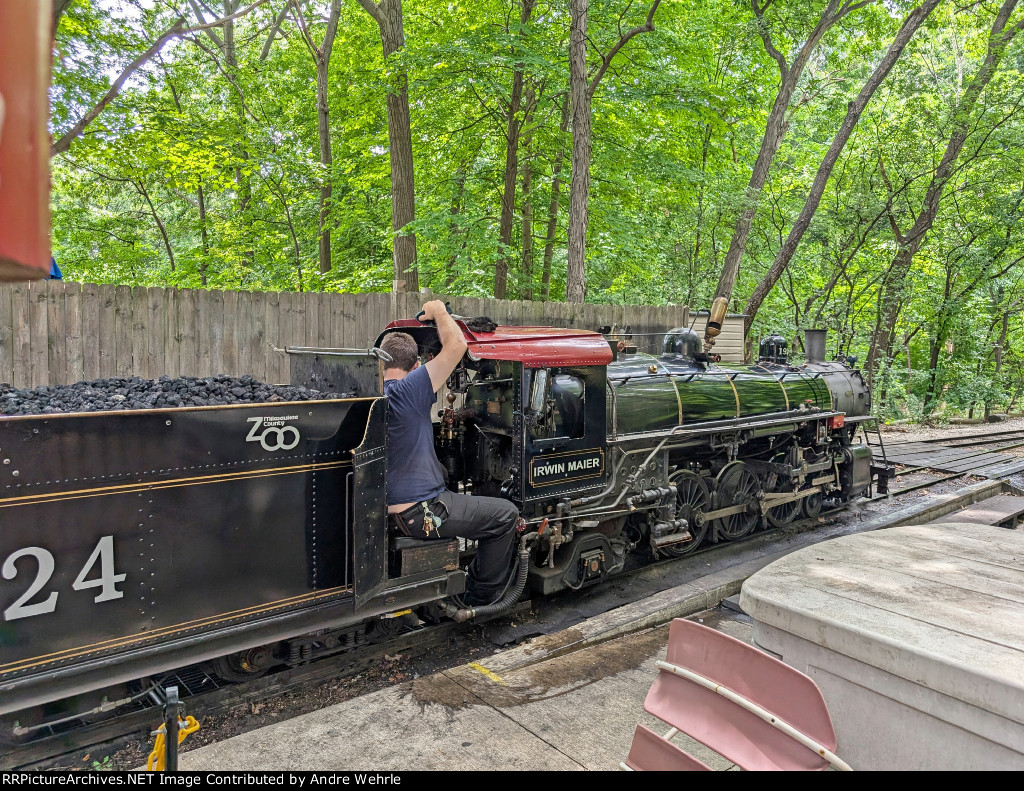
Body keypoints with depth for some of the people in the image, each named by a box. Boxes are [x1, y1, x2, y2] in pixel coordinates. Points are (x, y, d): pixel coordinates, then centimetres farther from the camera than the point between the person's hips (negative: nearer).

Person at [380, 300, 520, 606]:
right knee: (505, 514, 4)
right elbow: (456, 345, -19)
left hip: (386, 510, 9)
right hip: (419, 514, -9)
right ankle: (482, 601, 15)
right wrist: (439, 311, -2)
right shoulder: (408, 391, -18)